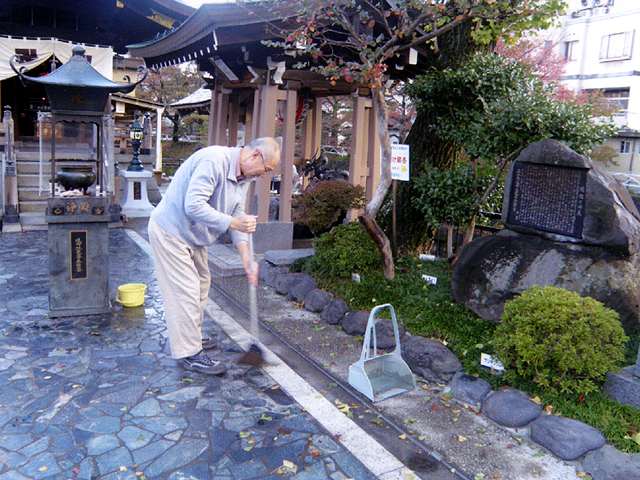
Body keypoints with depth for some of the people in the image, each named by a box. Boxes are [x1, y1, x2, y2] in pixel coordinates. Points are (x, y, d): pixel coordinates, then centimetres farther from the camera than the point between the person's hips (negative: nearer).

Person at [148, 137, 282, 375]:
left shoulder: (244, 176, 2)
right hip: (170, 231, -10)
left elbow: (237, 216, 2)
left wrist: (246, 258, -7)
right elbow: (194, 206, -34)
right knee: (185, 291, -7)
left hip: (193, 235, 10)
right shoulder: (213, 160, -28)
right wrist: (232, 222, -34)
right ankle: (190, 354, 5)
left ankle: (191, 337, 36)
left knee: (201, 284, 18)